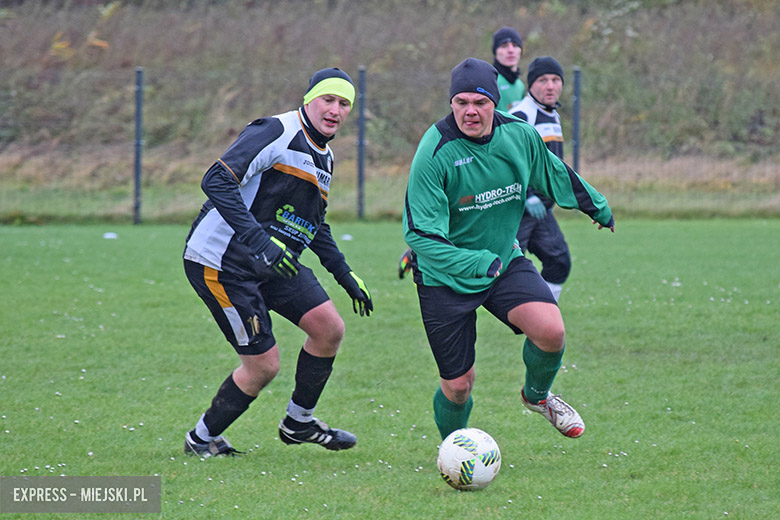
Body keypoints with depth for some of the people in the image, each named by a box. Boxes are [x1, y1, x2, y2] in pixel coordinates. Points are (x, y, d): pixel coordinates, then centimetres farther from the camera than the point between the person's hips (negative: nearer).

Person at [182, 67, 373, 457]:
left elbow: (315, 227, 28)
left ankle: (299, 423, 20)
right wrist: (260, 239, -34)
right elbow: (217, 181, -27)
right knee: (264, 364, -7)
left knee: (329, 328, 1)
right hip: (220, 263, -9)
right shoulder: (277, 132, -17)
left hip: (269, 263, 9)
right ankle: (201, 439, 14)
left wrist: (346, 275, 21)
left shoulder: (323, 157, 13)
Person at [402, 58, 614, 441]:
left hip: (505, 261, 3)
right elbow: (420, 234, -26)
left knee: (551, 330, -21)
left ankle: (537, 394, 12)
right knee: (459, 384, -1)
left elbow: (557, 176, 14)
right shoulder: (434, 154, -23)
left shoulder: (520, 136, -8)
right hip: (445, 278, -3)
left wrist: (599, 208, 28)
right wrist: (477, 263, -38)